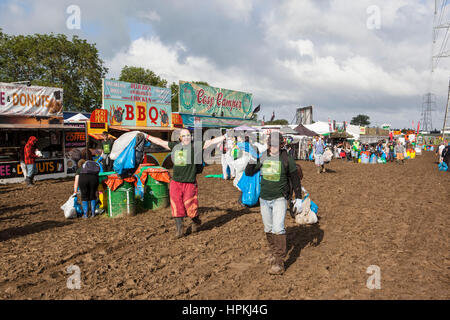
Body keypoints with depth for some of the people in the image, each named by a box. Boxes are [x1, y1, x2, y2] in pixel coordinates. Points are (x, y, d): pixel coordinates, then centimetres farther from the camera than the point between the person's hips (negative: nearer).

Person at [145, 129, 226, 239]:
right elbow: (160, 142, 22)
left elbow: (212, 141, -4)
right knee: (177, 207, 5)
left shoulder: (196, 145, -1)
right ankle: (179, 229, 18)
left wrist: (226, 136, -8)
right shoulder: (175, 146, 11)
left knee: (190, 206, -2)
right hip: (176, 182, 4)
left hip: (190, 183, -4)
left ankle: (196, 221, 29)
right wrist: (147, 136, 30)